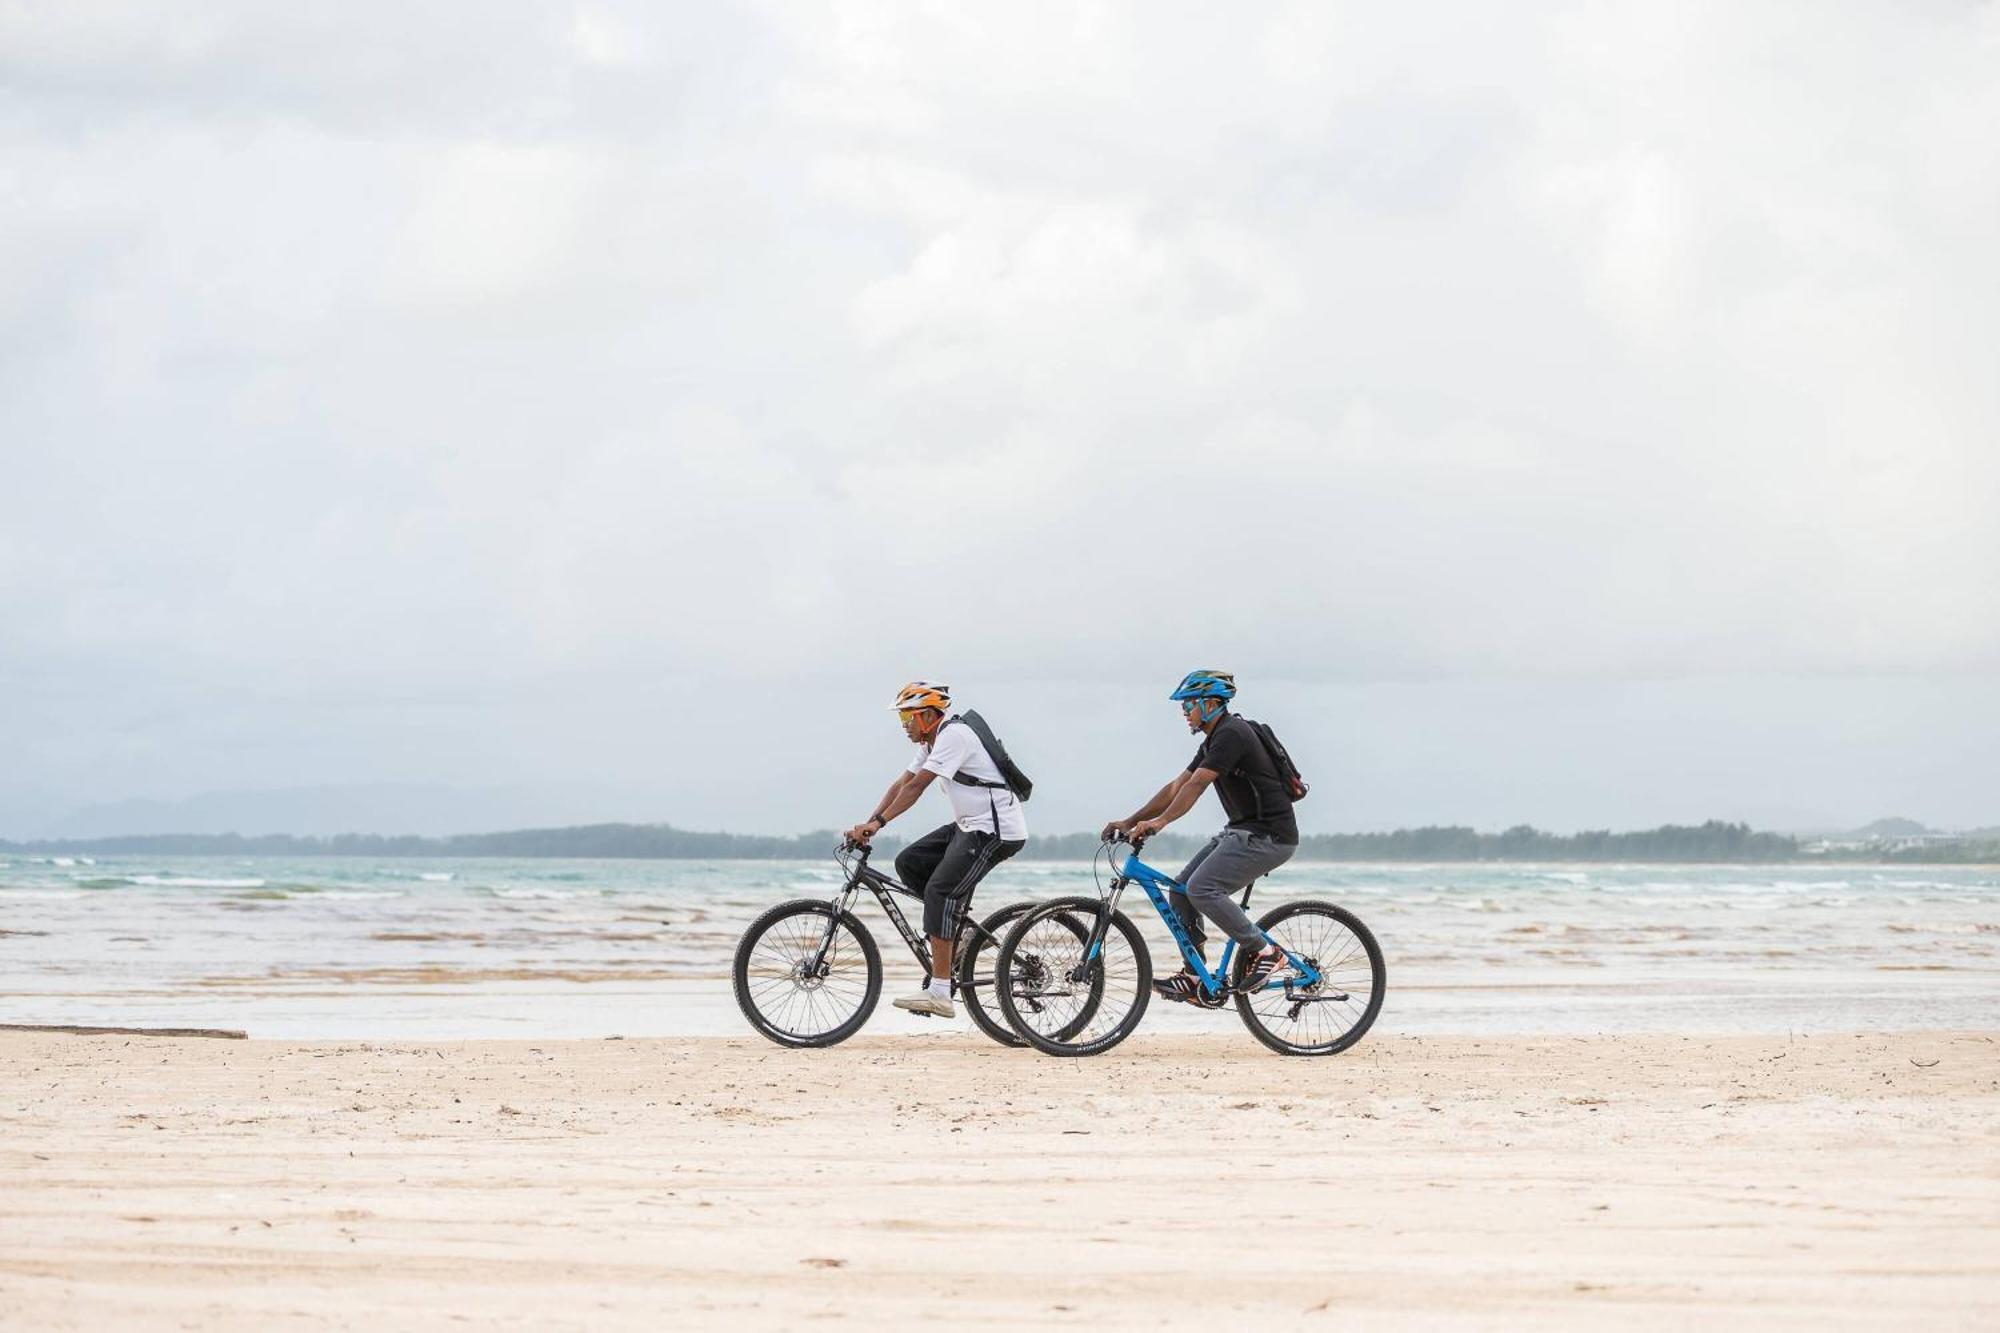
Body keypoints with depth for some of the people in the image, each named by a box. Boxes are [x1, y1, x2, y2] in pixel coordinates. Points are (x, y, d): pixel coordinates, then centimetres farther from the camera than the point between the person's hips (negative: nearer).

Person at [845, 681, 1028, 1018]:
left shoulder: (953, 735, -16)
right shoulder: (932, 742, 15)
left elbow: (916, 786, -22)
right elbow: (901, 784, 12)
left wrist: (878, 823, -22)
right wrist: (867, 824, 3)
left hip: (996, 831, -10)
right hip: (969, 826, 10)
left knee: (939, 891, -19)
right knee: (908, 863, 6)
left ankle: (939, 992, -23)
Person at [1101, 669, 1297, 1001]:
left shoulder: (1232, 734, -16)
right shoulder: (1214, 741, 16)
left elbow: (1196, 785, -25)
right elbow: (1177, 786, 16)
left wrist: (1159, 822, -32)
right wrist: (1130, 821, 11)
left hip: (1269, 836, -10)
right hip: (1242, 831, 10)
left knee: (1201, 888, -22)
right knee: (1181, 891, 4)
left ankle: (1264, 952, -13)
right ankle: (1194, 978, 8)